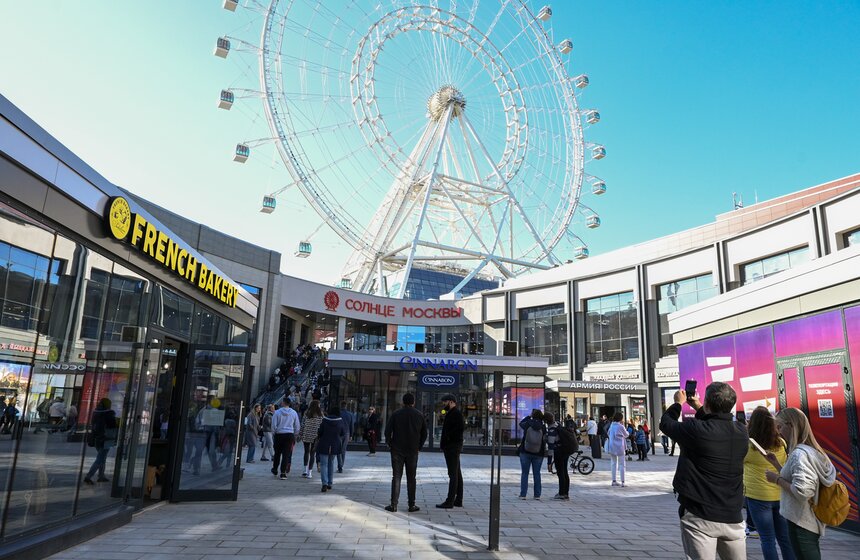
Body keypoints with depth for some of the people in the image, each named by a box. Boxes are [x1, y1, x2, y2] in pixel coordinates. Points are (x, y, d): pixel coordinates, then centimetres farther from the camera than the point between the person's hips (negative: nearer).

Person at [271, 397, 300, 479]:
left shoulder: (277, 412, -6)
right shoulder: (294, 413, 1)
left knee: (277, 453, 16)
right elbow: (297, 426, 7)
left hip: (279, 435, 0)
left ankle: (275, 470, 31)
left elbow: (274, 425, -5)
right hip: (290, 435, 0)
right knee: (286, 454, 2)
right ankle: (283, 473, -1)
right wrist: (295, 434, 19)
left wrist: (274, 432, 12)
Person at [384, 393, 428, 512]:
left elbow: (387, 431, -7)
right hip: (413, 451, 1)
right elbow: (424, 434, 4)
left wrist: (390, 444, 5)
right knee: (411, 478, 8)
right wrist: (419, 446, 12)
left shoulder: (396, 414, -3)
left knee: (396, 477, 4)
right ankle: (412, 505, 9)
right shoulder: (419, 415, 2)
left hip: (397, 450, -1)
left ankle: (394, 504, 2)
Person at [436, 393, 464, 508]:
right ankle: (458, 500, 17)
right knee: (457, 474, 12)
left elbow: (461, 427, -25)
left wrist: (448, 437, -19)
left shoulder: (456, 413, -12)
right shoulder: (450, 413, 19)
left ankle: (450, 501, -9)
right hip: (450, 447, 11)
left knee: (453, 474, -9)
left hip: (453, 447, -11)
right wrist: (443, 439, 6)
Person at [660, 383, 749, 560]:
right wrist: (698, 408, 29)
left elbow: (665, 423, 1)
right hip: (733, 518, 5)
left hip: (700, 518, -5)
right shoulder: (741, 432, 0)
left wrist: (678, 403, 17)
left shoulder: (695, 429, -17)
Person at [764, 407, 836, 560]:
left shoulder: (800, 453, -20)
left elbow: (802, 492, -27)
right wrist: (776, 464, 11)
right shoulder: (811, 450, 10)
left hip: (801, 524, -10)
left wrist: (777, 479, -15)